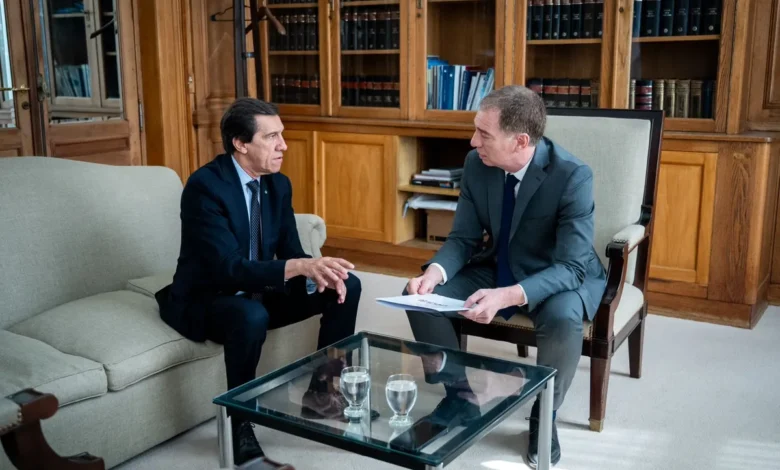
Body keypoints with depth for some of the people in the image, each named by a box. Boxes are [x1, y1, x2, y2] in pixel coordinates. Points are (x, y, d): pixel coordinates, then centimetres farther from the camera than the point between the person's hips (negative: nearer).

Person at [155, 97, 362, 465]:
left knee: (346, 286, -4)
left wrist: (317, 272, -23)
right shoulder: (204, 186, -24)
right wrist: (300, 267, -44)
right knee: (252, 317, -40)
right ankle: (240, 427, -19)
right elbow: (228, 268, -33)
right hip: (205, 298, -7)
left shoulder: (278, 184, -1)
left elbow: (291, 252, 1)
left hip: (257, 292, 8)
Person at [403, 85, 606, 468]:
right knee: (422, 297, -14)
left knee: (562, 317, -37)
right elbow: (463, 238, -5)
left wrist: (507, 297, -45)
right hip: (497, 269, 5)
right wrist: (434, 272, -27)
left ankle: (544, 416, -8)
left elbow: (571, 266, -29)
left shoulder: (573, 176, -27)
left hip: (561, 276, -4)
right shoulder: (476, 164, -12)